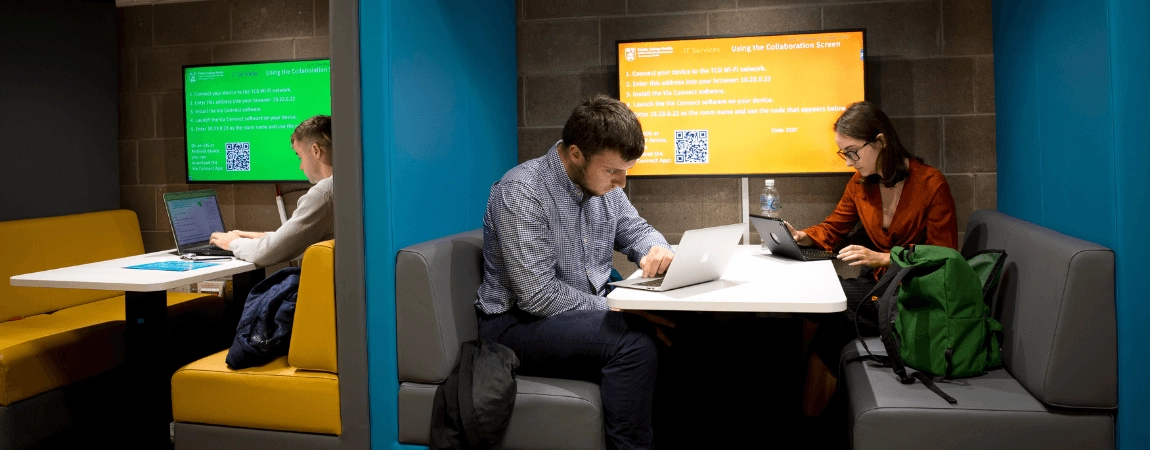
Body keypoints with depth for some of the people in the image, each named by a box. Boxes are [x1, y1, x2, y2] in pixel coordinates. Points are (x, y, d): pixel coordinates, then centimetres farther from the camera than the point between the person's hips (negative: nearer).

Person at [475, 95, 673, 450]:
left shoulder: (603, 184, 2)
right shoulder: (522, 192, -22)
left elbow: (636, 230, 16)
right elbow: (538, 296, -26)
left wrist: (656, 249, -8)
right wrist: (615, 310, -23)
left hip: (590, 312, 8)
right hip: (519, 324, -8)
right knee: (633, 343, -31)